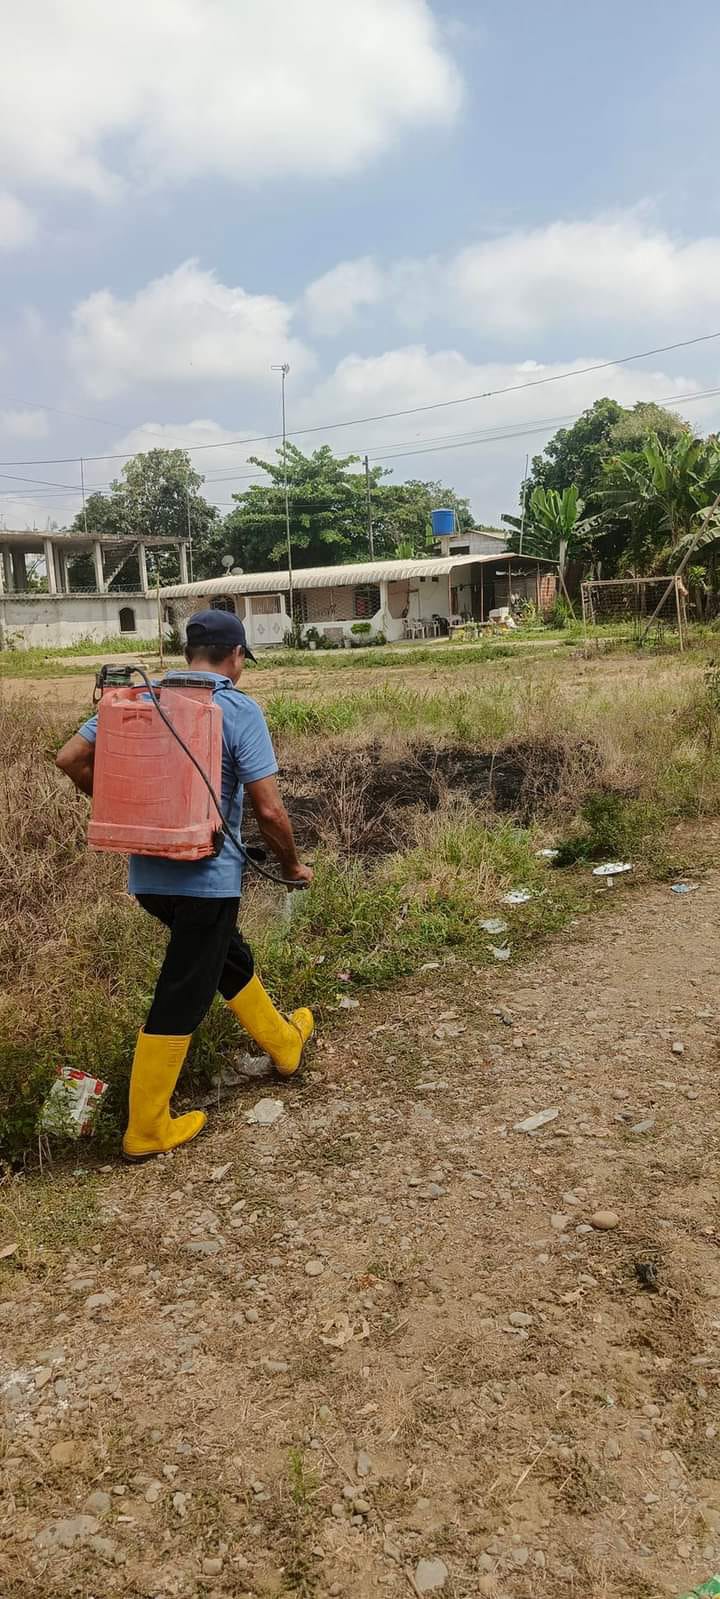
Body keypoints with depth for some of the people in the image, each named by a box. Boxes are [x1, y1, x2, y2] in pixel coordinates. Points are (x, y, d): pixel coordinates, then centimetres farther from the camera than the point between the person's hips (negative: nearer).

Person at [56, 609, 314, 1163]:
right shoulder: (240, 711, -13)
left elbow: (72, 758, 3)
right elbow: (269, 810, -17)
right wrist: (292, 864, 1)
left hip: (148, 873, 7)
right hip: (206, 877, -6)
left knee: (229, 957, 25)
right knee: (181, 999, 5)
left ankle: (285, 1043, 45)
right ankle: (146, 1130, 16)